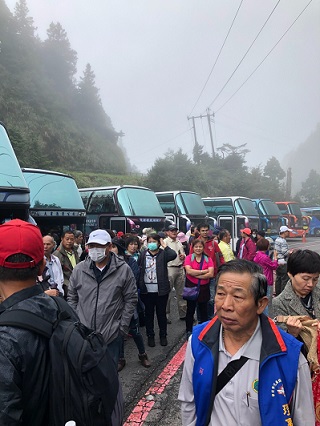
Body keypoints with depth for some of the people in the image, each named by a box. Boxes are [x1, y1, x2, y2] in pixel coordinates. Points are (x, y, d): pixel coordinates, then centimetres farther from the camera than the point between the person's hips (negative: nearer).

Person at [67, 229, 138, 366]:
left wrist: (123, 327, -5)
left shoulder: (123, 270, -7)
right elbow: (72, 298, 9)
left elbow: (131, 299, -3)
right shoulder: (79, 269, 0)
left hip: (112, 335, -2)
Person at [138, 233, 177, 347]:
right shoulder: (143, 254, 3)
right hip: (147, 290, 2)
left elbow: (173, 255, -25)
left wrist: (165, 246, -14)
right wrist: (140, 286, -3)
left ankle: (163, 335, 29)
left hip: (161, 290, -1)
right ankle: (150, 336, 28)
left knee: (161, 313, 12)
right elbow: (139, 270, 2)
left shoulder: (163, 254, -4)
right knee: (149, 314, 13)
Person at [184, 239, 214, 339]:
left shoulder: (208, 259, 0)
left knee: (203, 311, 12)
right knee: (190, 310, 10)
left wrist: (196, 274, -15)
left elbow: (211, 274, -12)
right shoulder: (189, 258, -3)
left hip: (204, 288, 1)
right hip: (191, 287, -1)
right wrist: (203, 271, -15)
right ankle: (189, 331, 25)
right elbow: (189, 271, -18)